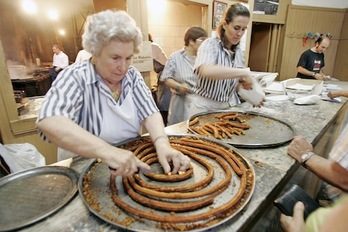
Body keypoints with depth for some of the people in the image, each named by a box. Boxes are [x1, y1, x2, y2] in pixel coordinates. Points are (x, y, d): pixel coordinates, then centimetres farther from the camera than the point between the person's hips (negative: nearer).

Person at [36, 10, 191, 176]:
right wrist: (107, 151, -45)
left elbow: (150, 113, -10)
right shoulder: (75, 77, -18)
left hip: (131, 163, 3)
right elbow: (48, 122, -33)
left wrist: (162, 144, -28)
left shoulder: (132, 75, -3)